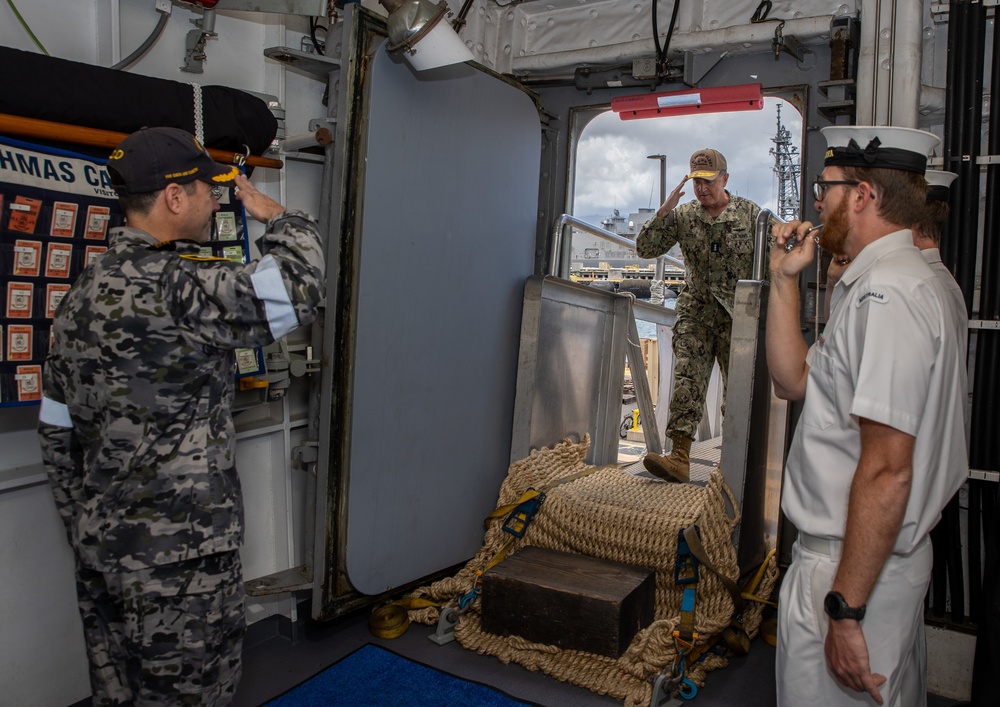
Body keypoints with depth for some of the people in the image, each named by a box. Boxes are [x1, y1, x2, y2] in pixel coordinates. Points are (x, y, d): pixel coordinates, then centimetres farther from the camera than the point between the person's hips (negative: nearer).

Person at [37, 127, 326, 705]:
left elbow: (58, 431, 13)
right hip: (180, 558, -9)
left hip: (102, 549, 9)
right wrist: (278, 216, -5)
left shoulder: (83, 292, 8)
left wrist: (85, 531, 21)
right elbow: (298, 287, -24)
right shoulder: (176, 287, -22)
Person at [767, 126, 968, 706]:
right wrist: (785, 280, 5)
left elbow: (887, 469, -26)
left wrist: (845, 608, -23)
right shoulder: (907, 280, 12)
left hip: (856, 566, -10)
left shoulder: (885, 294, -23)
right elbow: (795, 381, 12)